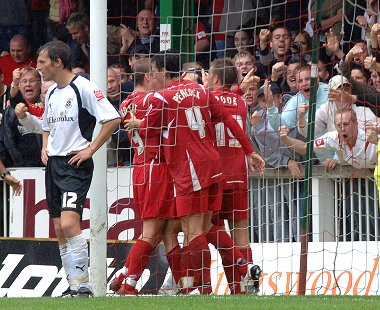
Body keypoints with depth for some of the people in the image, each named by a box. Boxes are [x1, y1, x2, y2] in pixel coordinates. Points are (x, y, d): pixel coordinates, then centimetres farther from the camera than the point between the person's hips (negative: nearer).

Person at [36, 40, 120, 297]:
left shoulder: (83, 87, -11)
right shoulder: (52, 93, 15)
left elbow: (113, 118, -16)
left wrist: (90, 149, -15)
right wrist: (45, 148, 13)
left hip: (75, 164, -9)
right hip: (53, 164, 9)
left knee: (69, 223, -21)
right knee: (60, 228, 8)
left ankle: (83, 286, -17)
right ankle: (74, 286, 14)